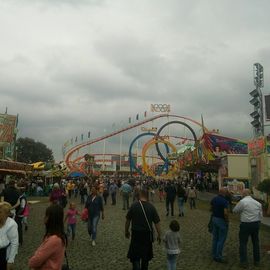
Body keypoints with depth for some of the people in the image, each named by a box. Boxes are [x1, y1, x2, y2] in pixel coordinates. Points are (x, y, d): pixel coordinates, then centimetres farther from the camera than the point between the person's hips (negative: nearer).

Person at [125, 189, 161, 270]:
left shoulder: (134, 206, -10)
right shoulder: (151, 207, -8)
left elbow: (128, 220, -2)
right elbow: (157, 222, -7)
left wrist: (126, 231, 12)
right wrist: (159, 235, 3)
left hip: (136, 234, -2)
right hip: (147, 234, 2)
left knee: (135, 255, 5)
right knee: (146, 255, 21)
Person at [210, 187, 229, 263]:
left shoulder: (214, 199, 2)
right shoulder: (224, 201, -21)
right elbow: (225, 213, -27)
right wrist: (227, 221, -14)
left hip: (214, 219, 7)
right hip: (221, 220, -7)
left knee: (215, 238, 16)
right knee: (221, 239, 2)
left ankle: (214, 254, 25)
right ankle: (218, 257, 7)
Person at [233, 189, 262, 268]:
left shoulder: (242, 201, -15)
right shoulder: (258, 203, 3)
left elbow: (235, 210, -6)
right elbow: (261, 215, 8)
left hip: (246, 224, -5)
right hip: (256, 224, 6)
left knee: (243, 243, 6)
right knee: (255, 242, 19)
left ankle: (244, 262, 7)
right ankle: (257, 261, 30)